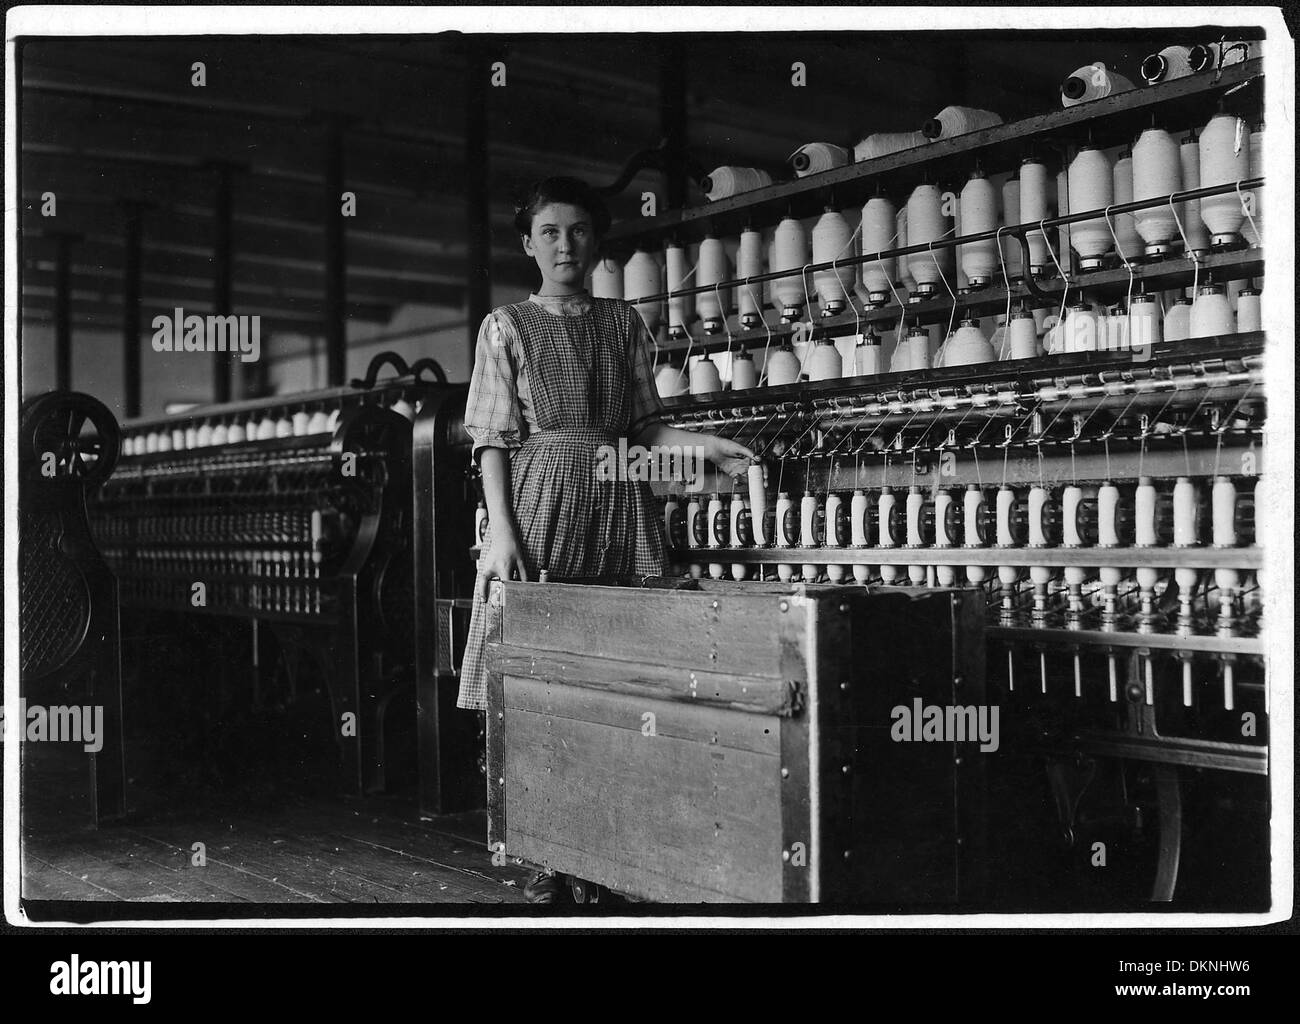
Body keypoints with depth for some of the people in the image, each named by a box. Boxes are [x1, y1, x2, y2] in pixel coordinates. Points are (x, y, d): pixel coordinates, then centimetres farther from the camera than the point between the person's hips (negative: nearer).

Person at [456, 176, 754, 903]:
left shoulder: (625, 323, 14)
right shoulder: (508, 326, 7)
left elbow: (647, 427, 13)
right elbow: (494, 441, 1)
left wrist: (706, 445, -5)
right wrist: (502, 531, -9)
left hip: (621, 512, 2)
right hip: (541, 506, -2)